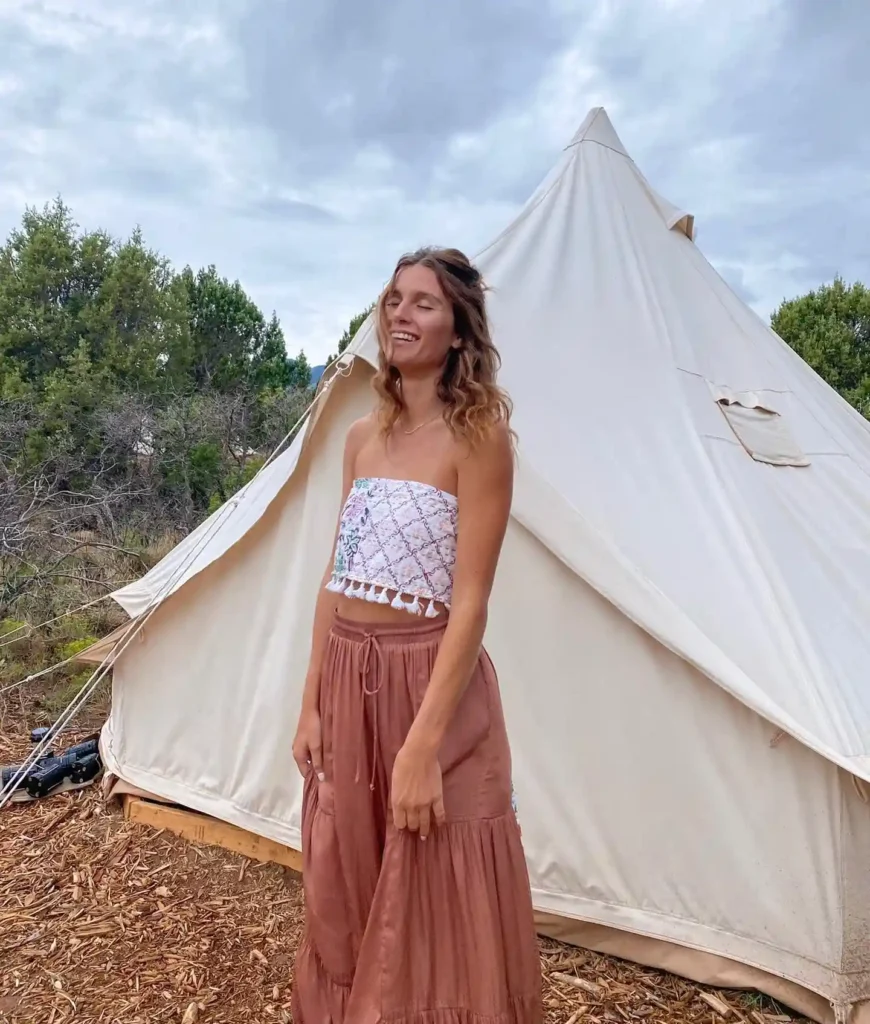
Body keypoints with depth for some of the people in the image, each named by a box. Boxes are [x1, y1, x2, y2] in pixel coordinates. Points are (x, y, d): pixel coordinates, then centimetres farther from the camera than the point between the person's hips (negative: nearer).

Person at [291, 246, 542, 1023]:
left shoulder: (478, 438, -11)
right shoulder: (363, 437, 8)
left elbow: (470, 604, -16)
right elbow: (335, 579, 10)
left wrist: (423, 745, -20)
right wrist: (312, 704, 8)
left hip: (429, 681, -6)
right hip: (350, 681, 7)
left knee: (435, 913, 10)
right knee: (346, 900, 21)